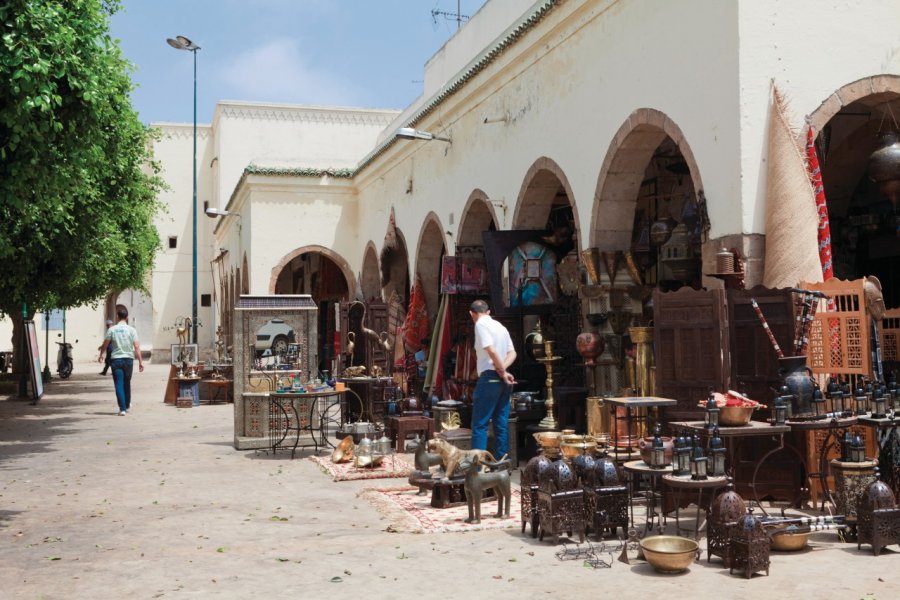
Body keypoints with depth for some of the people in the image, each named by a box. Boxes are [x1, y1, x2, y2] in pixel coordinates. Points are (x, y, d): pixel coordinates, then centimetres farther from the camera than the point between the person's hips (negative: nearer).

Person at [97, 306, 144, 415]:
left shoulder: (112, 329, -3)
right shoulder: (131, 330, -4)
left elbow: (105, 345, 4)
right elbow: (137, 347, -9)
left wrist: (101, 354, 23)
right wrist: (140, 362, -6)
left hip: (116, 359, -1)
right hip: (128, 359, 1)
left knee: (119, 384, 0)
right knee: (127, 383, 18)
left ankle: (123, 408, -8)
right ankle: (127, 405, 31)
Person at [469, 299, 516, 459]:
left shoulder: (481, 324, -7)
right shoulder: (500, 326, 17)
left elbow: (491, 351, -18)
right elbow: (512, 353, 12)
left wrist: (502, 372, -10)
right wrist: (502, 369, -3)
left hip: (490, 378, -8)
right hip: (502, 380, 8)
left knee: (479, 424, -6)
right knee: (502, 423, 9)